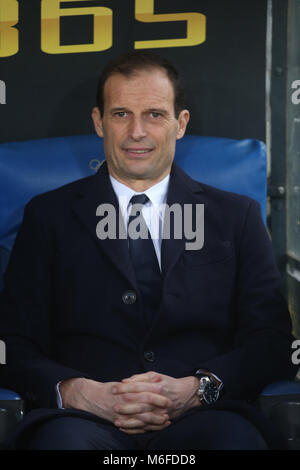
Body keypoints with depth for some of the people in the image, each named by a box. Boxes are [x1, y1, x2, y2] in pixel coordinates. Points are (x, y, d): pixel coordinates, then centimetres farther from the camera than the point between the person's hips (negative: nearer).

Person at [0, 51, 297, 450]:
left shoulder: (236, 216, 17)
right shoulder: (49, 216, 16)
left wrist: (197, 388, -10)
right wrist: (75, 392, -13)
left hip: (202, 419, 0)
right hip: (86, 417, 0)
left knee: (236, 438, -35)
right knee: (62, 438, -36)